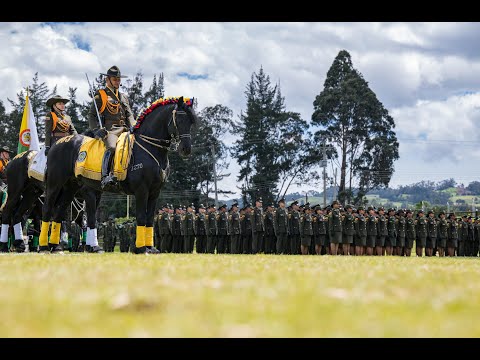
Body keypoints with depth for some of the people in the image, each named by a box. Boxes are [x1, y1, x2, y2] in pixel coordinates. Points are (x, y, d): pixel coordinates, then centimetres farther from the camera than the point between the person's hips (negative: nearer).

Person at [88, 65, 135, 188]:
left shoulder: (124, 97, 27)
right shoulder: (100, 95, 10)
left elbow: (129, 115, 22)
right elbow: (91, 115, 4)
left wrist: (133, 127, 1)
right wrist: (97, 129, -13)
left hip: (124, 129, 6)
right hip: (109, 129, -6)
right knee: (111, 147, -34)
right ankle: (106, 176, -44)